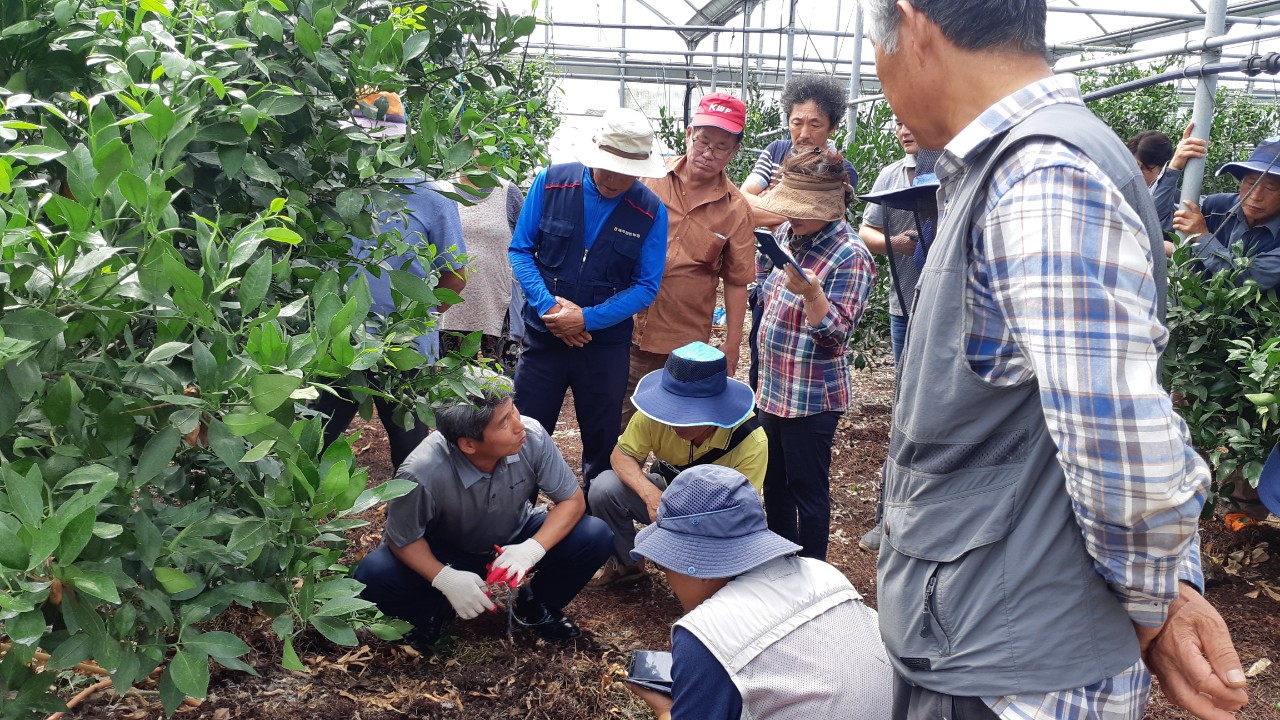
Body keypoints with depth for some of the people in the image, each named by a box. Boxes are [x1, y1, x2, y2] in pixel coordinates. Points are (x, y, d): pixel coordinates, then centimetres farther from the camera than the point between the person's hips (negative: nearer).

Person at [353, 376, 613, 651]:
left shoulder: (533, 437, -29)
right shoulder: (422, 474, -34)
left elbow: (573, 501, -17)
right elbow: (402, 539, -17)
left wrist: (533, 548, -34)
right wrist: (444, 578, -35)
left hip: (516, 542, 2)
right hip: (447, 552, -2)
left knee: (595, 537, -22)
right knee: (374, 578, -27)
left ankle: (536, 605, 6)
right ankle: (436, 612, 5)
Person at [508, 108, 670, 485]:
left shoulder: (651, 211, -8)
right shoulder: (551, 183, -6)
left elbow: (646, 286, -6)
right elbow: (520, 250, -1)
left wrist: (587, 319, -17)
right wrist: (548, 306, -15)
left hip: (607, 345, 0)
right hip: (543, 336, 1)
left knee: (602, 443, 14)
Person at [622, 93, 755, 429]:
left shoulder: (736, 210, -3)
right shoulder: (650, 178, -3)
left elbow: (736, 282, 2)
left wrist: (732, 344, 2)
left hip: (686, 344, -1)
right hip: (626, 329, 1)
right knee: (618, 424, 12)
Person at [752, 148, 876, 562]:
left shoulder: (850, 257, -19)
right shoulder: (787, 232, 4)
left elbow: (837, 332, -24)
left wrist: (810, 292, -36)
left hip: (812, 396, -8)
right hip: (772, 387, 9)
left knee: (807, 489, 4)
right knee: (774, 482, 20)